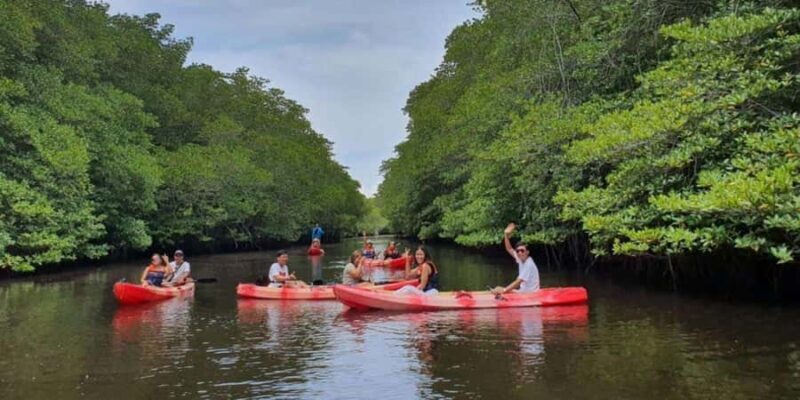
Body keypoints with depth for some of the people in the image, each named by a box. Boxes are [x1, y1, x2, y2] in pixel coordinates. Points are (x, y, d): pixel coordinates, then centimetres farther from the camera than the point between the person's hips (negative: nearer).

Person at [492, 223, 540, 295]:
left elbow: (518, 282, -26)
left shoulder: (529, 264, -20)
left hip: (530, 293, -9)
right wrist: (506, 235, 2)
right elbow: (509, 249, 15)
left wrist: (504, 290, -32)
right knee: (499, 289, 1)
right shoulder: (521, 260, 5)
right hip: (523, 290, 9)